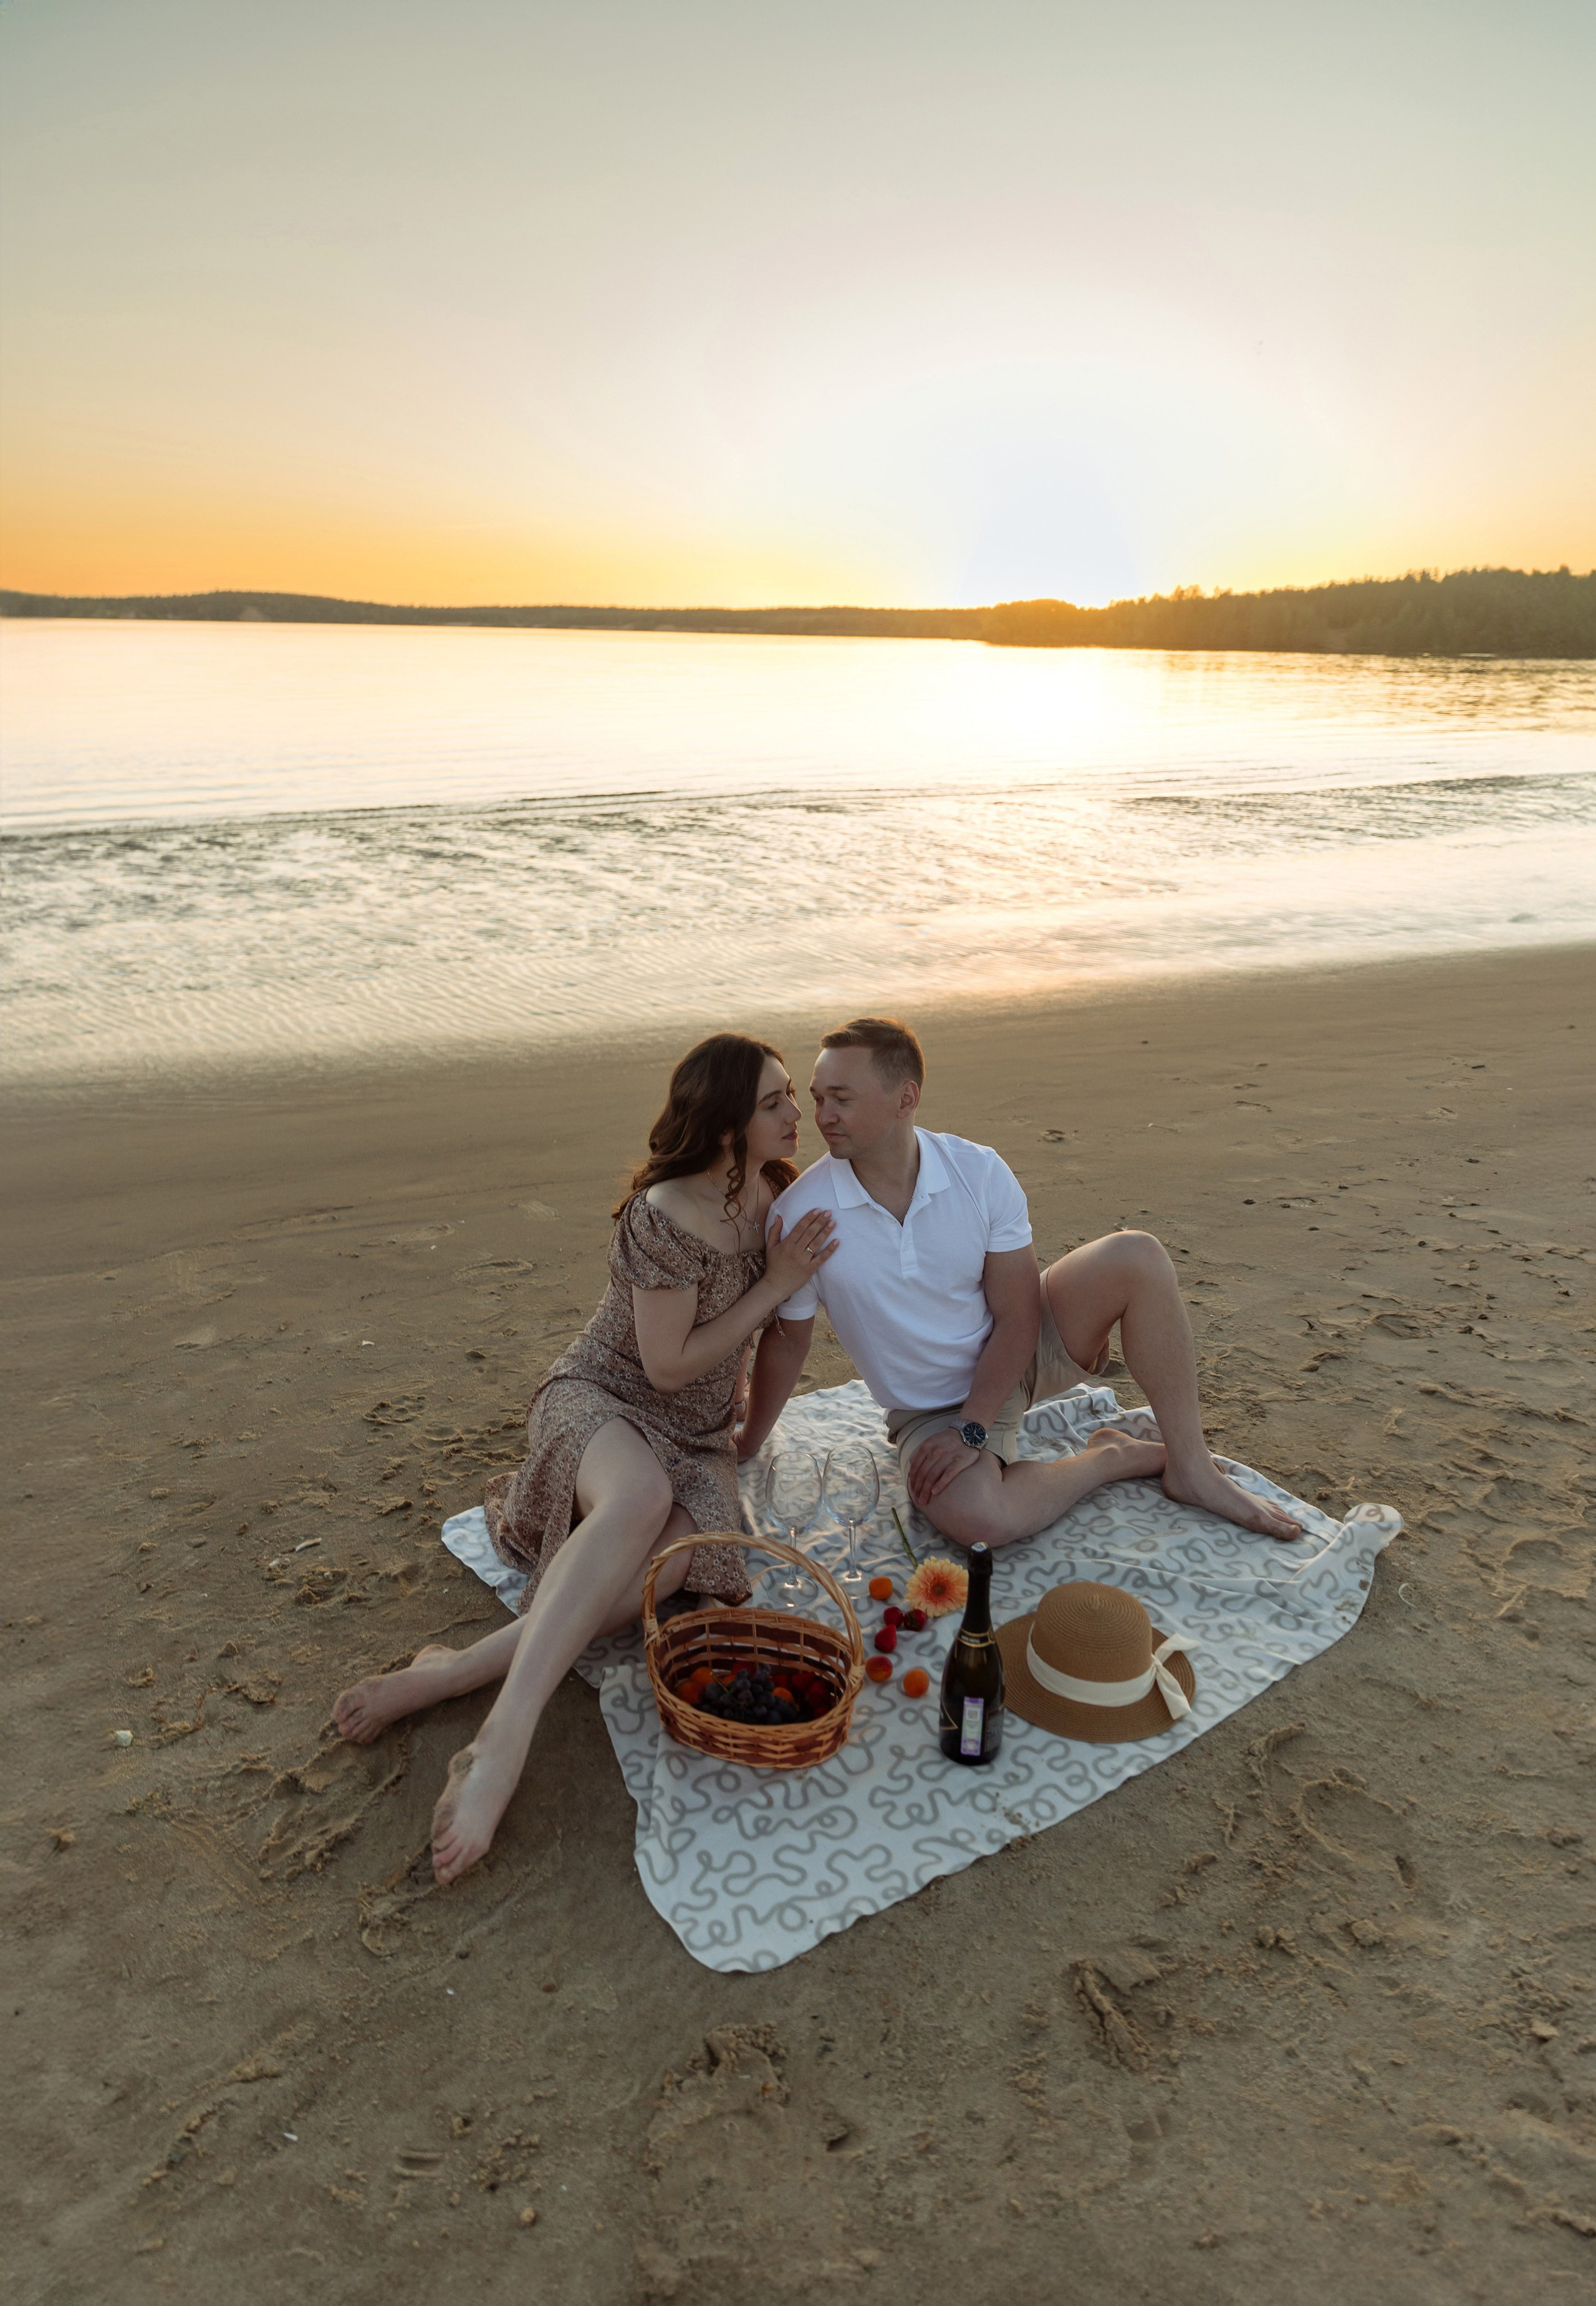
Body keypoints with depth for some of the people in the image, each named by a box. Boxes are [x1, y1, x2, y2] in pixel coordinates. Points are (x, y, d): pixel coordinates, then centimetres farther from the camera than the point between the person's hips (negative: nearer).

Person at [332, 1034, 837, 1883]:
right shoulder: (666, 1217, -23)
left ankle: (451, 1673, -29)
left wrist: (739, 1398, 22)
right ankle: (506, 1735, -45)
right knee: (640, 1499, -42)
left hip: (695, 1431, 6)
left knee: (684, 1548, -30)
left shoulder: (768, 1188, 2)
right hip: (601, 1397, -6)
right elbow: (668, 1365, -18)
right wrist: (776, 1285, -16)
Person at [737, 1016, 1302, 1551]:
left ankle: (1189, 1467, -11)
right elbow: (787, 1342, -5)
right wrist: (745, 1448, 3)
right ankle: (1119, 1458, -6)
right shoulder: (800, 1216, -19)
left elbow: (1017, 1317, -14)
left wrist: (972, 1430, -21)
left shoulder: (980, 1172, -16)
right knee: (974, 1518, -34)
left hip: (1019, 1355, 2)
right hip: (931, 1410, -1)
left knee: (1137, 1256, -22)